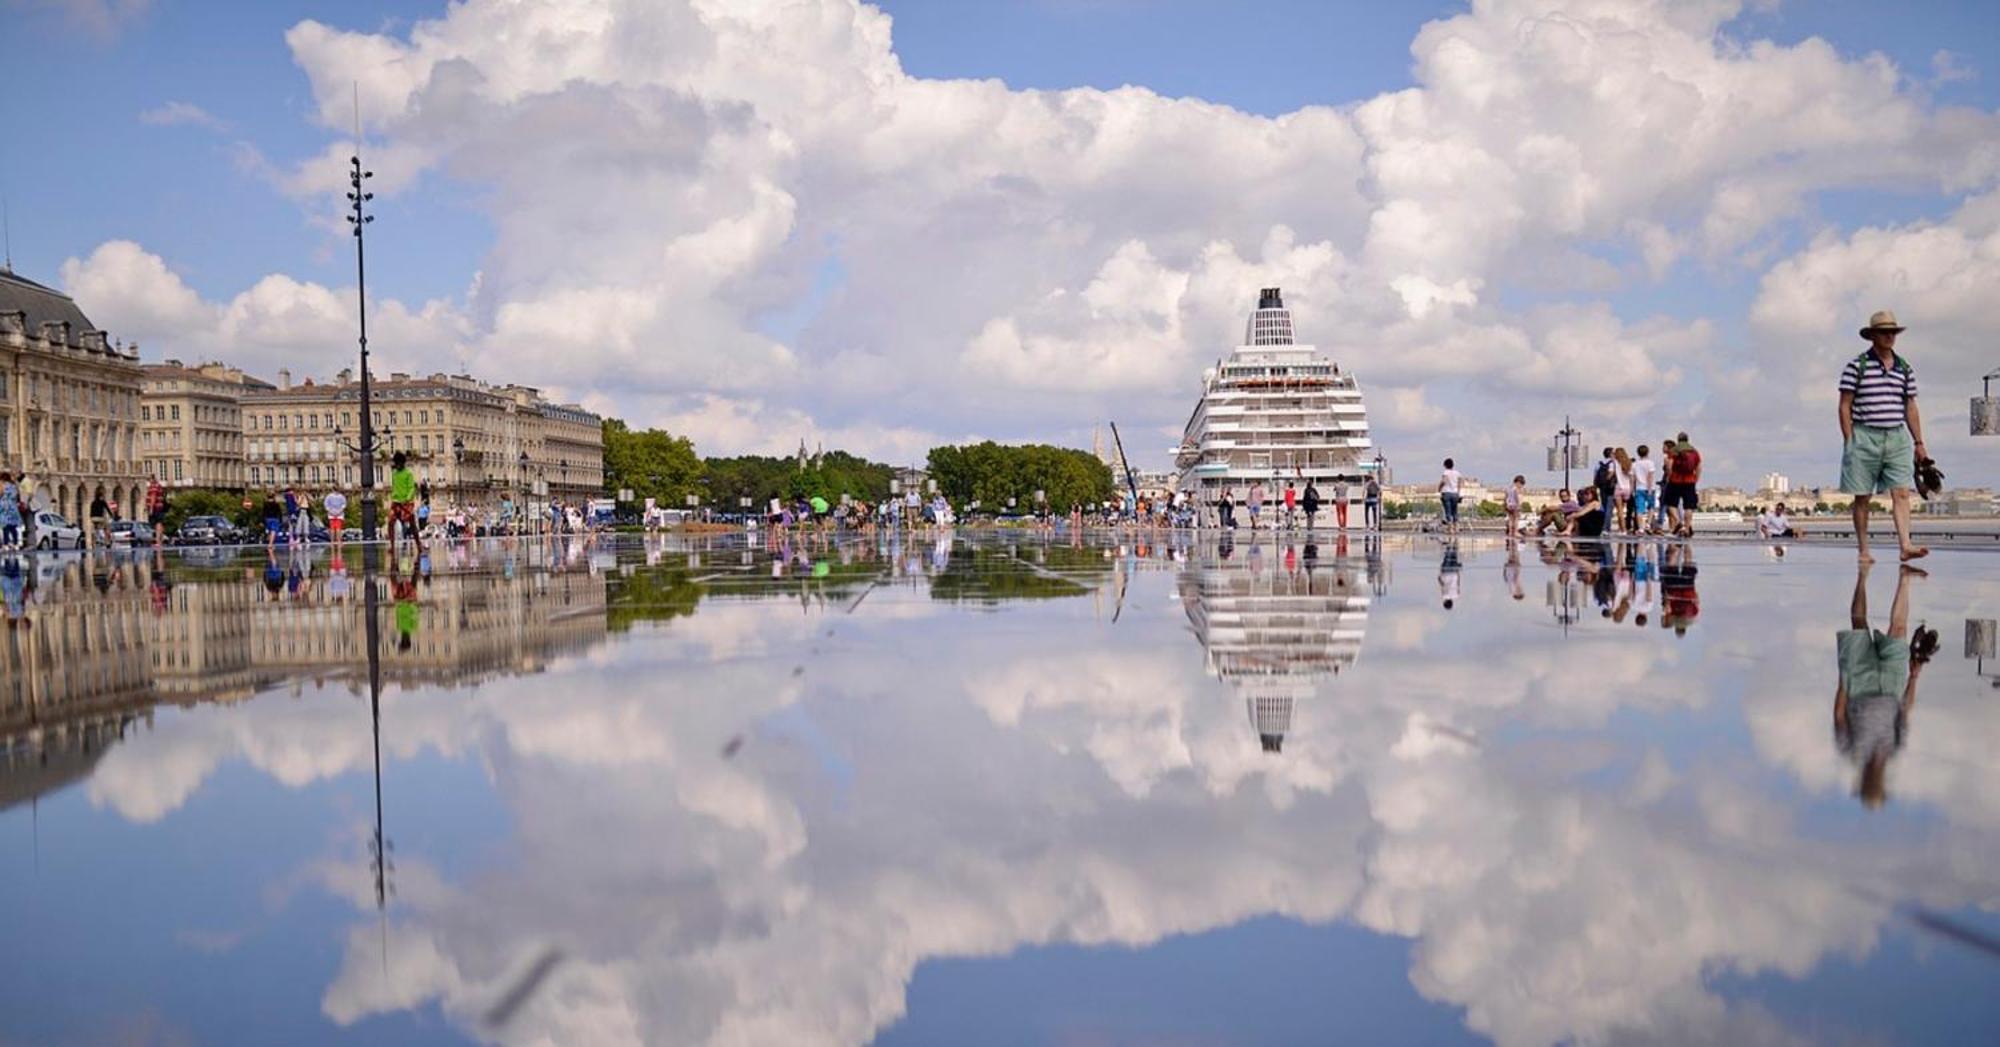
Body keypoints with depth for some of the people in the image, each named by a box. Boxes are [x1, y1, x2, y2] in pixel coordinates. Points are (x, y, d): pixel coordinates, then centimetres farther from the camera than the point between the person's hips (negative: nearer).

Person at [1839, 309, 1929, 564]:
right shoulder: (1856, 366, -2)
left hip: (1897, 437, 4)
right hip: (1864, 436, -4)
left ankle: (1905, 545, -17)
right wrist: (1849, 441, -9)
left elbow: (1910, 408, 16)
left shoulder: (1905, 369, 12)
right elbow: (1845, 406, -3)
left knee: (1901, 493, -9)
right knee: (1862, 497, 2)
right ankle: (1863, 550, 7)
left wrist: (1919, 443, 11)